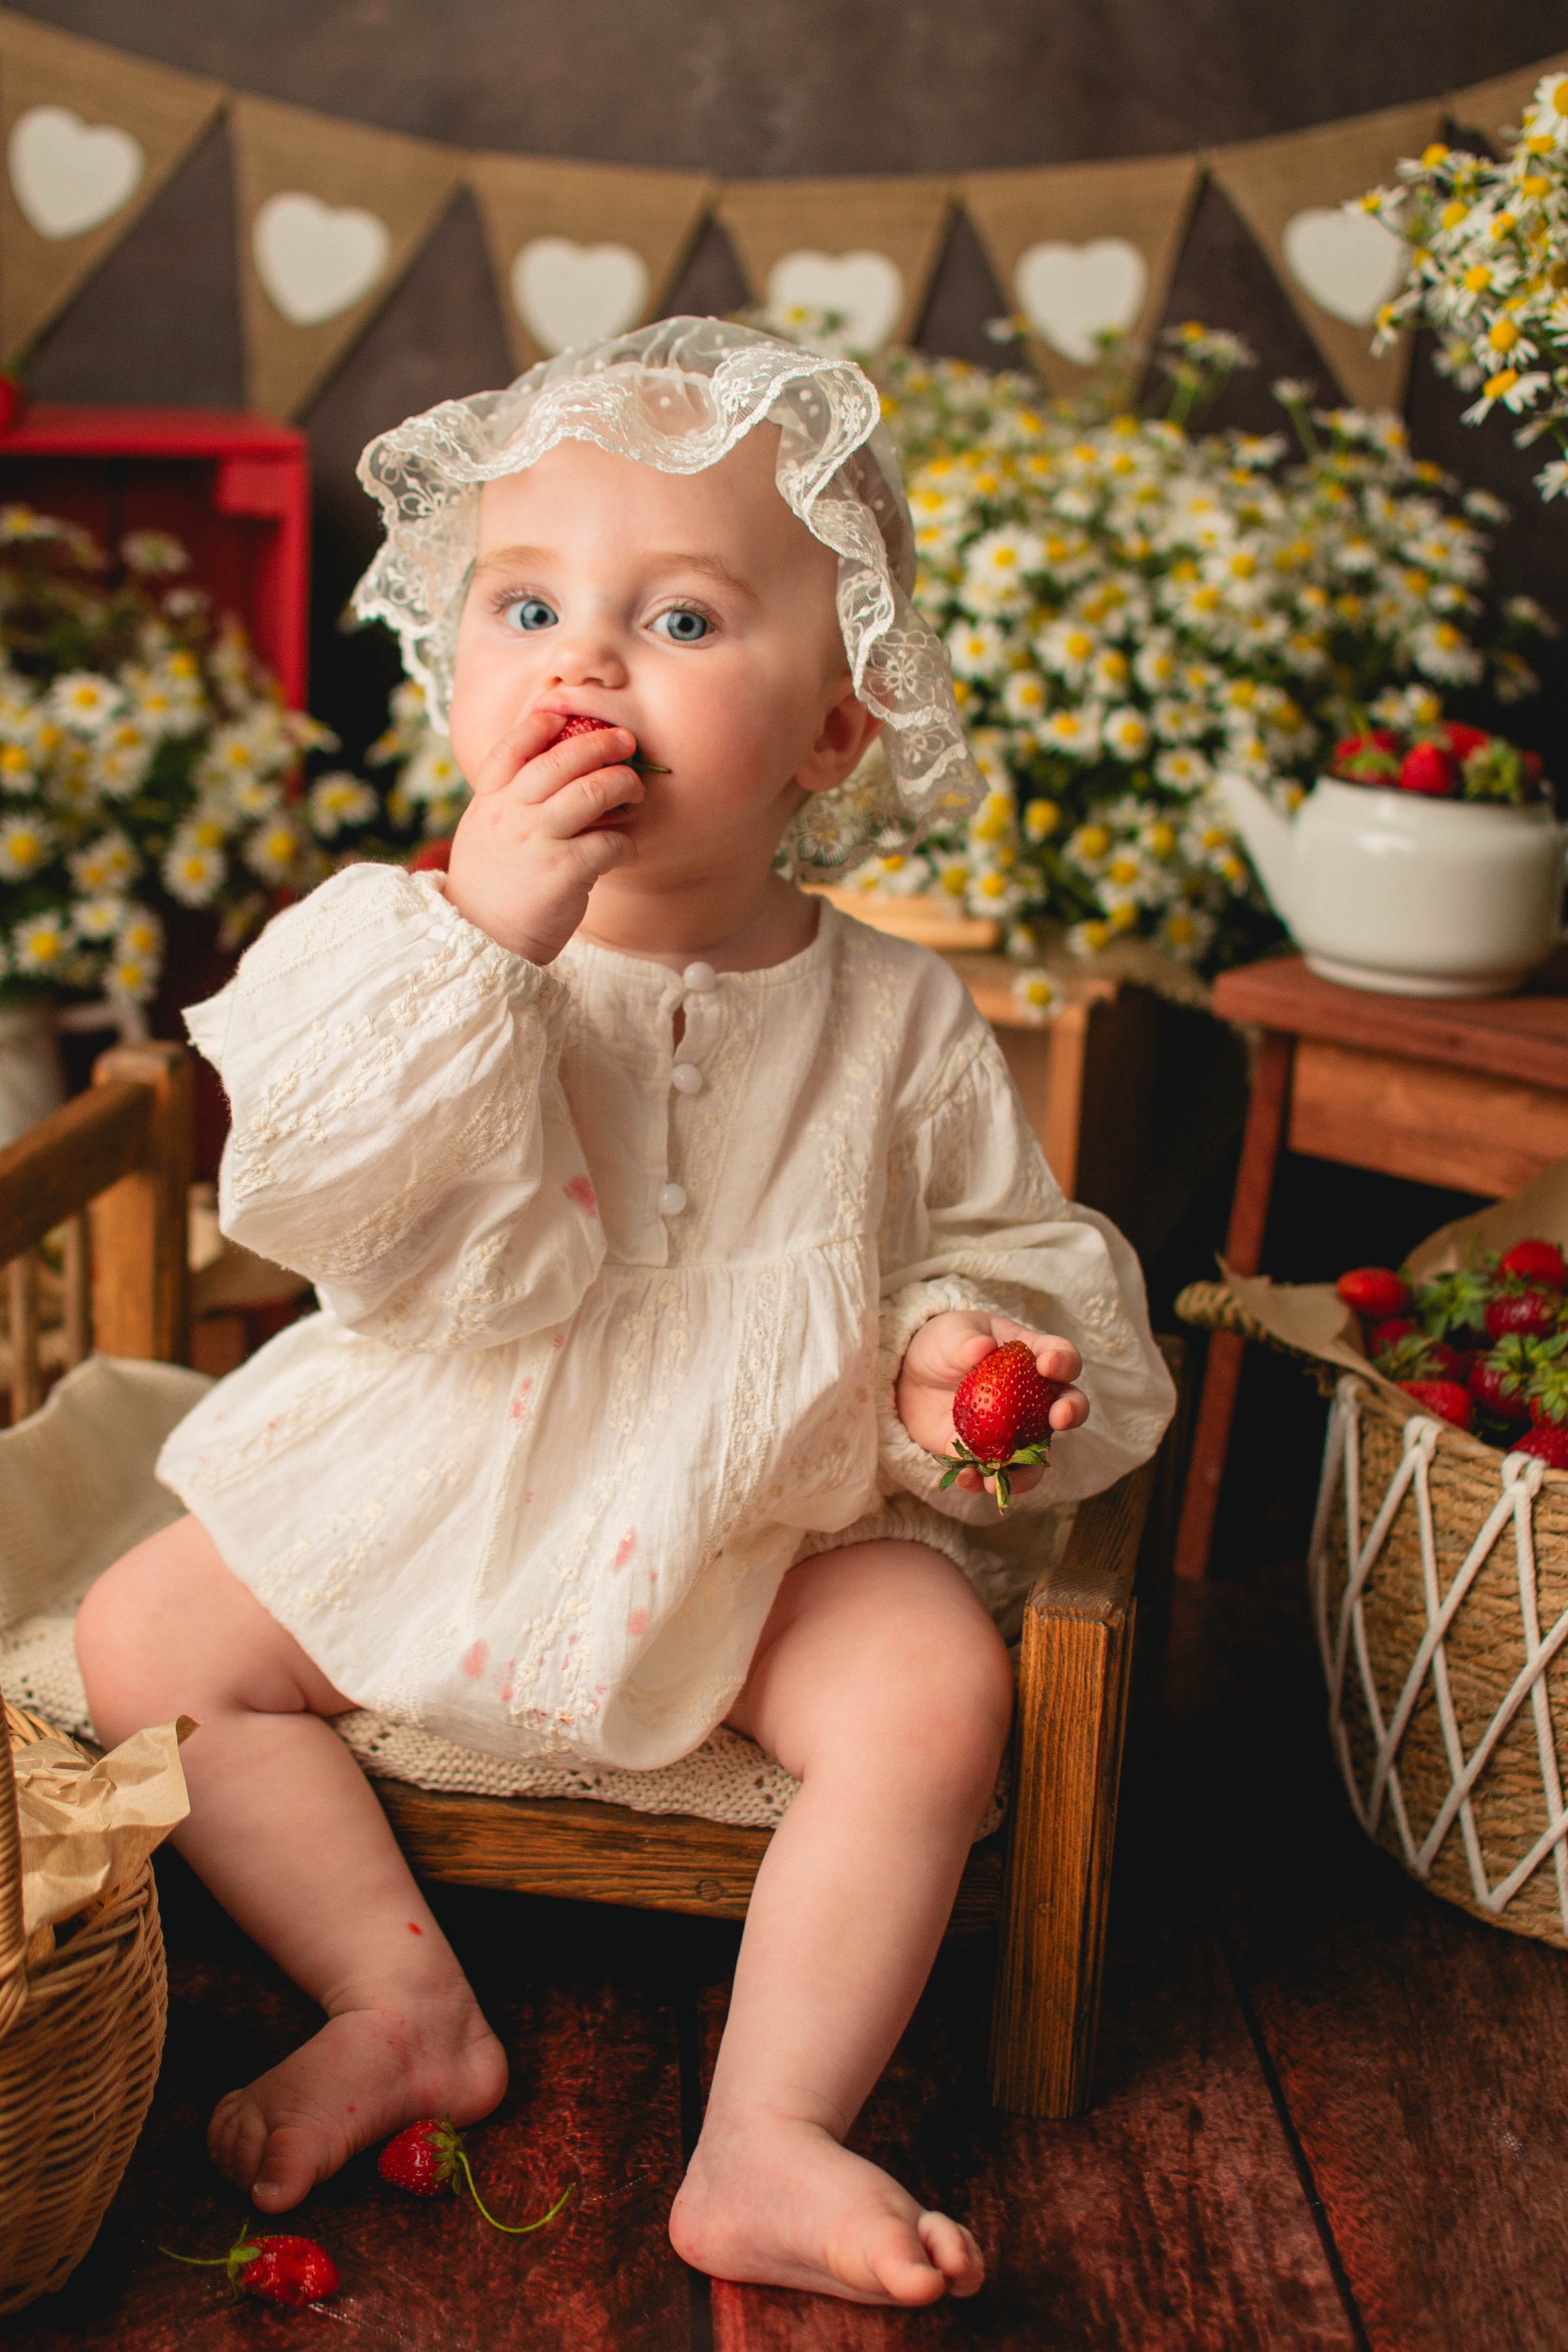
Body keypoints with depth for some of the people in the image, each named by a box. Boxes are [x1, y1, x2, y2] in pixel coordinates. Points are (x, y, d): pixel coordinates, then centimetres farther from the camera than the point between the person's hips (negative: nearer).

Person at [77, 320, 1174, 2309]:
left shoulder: (890, 1013, -8)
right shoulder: (407, 946, -11)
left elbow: (994, 1237, 4)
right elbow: (315, 1196, -26)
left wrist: (959, 1347, -20)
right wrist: (481, 935, -34)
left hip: (765, 1522, 0)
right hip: (429, 1480, 1)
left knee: (938, 1684, -23)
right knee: (146, 1642, -9)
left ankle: (767, 2134, -12)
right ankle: (404, 2008, 1)